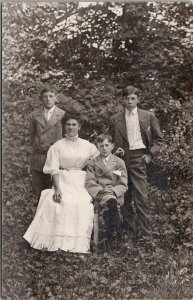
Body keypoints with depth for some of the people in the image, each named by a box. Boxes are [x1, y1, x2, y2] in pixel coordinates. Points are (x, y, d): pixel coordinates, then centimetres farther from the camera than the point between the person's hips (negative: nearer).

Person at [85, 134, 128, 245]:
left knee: (107, 207, -35)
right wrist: (101, 190, -16)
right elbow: (89, 182, 4)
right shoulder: (92, 163, 17)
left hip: (115, 194, 0)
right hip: (98, 193, 0)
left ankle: (110, 235, -32)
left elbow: (123, 185, 6)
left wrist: (113, 191, -15)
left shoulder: (119, 162, 14)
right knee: (110, 201, -36)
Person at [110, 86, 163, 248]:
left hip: (139, 158, -2)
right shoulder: (115, 119, 11)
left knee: (141, 199, -8)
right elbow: (111, 140, 18)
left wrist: (150, 154, -3)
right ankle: (130, 235, 15)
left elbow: (158, 139, 9)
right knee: (125, 200, 4)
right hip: (122, 160, 3)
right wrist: (115, 151, 0)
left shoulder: (148, 116, 7)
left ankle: (147, 237, -2)